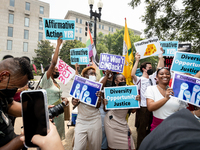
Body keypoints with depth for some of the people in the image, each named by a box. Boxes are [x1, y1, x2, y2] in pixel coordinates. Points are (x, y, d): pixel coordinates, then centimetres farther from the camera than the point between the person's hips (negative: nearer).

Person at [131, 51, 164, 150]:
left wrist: (160, 56, 5)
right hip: (143, 108, -6)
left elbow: (160, 68, 10)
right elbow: (132, 74, -28)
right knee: (142, 131, 4)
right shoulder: (139, 80, -8)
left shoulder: (152, 78, 12)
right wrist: (137, 61, -25)